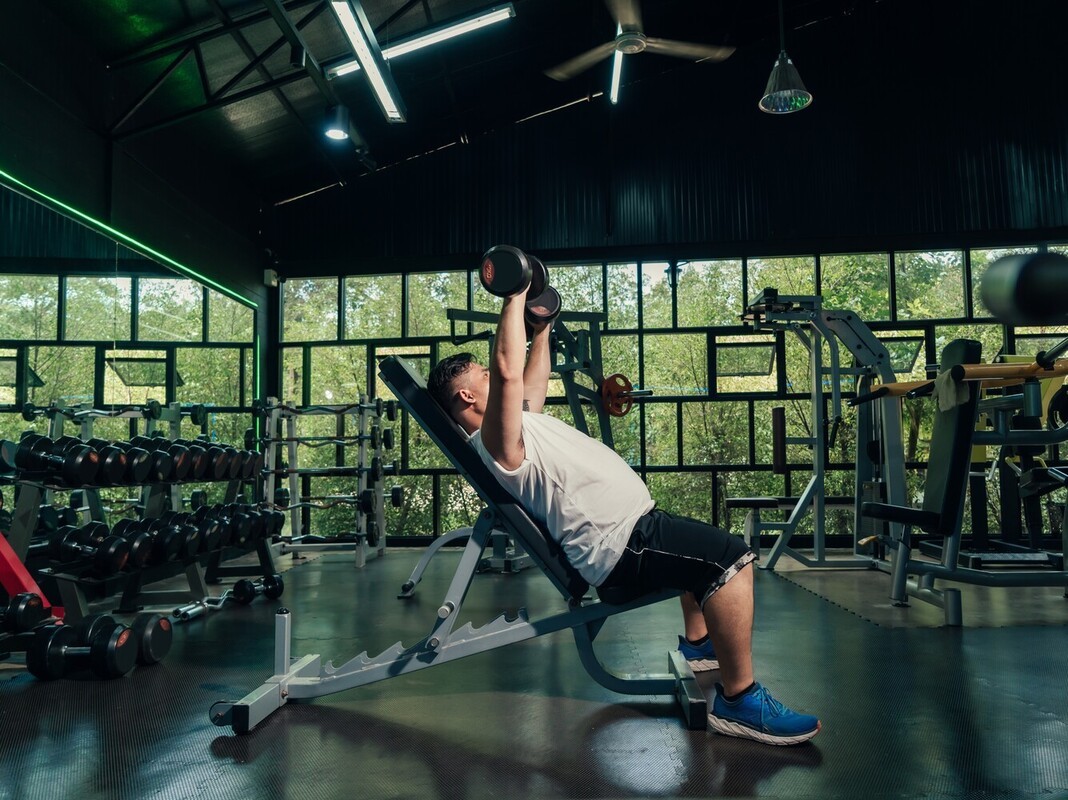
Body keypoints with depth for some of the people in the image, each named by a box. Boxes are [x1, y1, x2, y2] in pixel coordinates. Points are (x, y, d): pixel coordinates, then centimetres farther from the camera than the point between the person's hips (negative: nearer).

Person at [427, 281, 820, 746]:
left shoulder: (519, 418, 18)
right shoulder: (495, 441, -13)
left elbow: (533, 375, 34)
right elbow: (508, 369, -29)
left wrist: (542, 324, 34)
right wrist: (515, 294, -21)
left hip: (631, 523, 12)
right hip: (617, 545, -12)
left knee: (705, 546, 34)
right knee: (730, 558, -27)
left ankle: (697, 644, 40)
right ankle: (738, 701, -17)